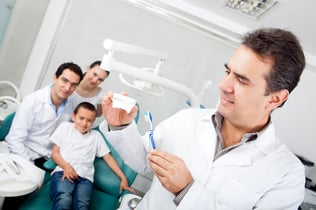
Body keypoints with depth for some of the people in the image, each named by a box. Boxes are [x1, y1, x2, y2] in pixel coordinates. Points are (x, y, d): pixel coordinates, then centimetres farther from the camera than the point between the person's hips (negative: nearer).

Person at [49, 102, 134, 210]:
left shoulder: (96, 135, 23)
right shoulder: (65, 127, 19)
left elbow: (108, 157, 20)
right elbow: (55, 153, 13)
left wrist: (123, 178, 9)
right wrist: (66, 166, -8)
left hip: (85, 178, 2)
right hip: (63, 172, -1)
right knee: (64, 200, -36)